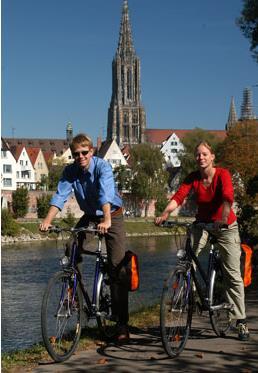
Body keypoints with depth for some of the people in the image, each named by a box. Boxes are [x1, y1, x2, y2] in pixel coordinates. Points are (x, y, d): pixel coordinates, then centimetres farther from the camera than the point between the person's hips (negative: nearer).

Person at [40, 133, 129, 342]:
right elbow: (60, 196, -18)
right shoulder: (70, 171, -9)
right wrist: (47, 220, -34)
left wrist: (107, 220, -53)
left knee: (117, 268, -8)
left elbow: (106, 194, -38)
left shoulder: (102, 166, -22)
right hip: (89, 216, 5)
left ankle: (122, 324, -4)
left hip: (112, 215, -5)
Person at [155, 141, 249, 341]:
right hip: (202, 223, 3)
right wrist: (165, 214, -41)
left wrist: (222, 219, -53)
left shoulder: (222, 174, -18)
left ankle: (241, 321, 7)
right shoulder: (193, 178, -8)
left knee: (233, 275, -2)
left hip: (226, 226, -3)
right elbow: (178, 196, -22)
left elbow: (228, 197, -35)